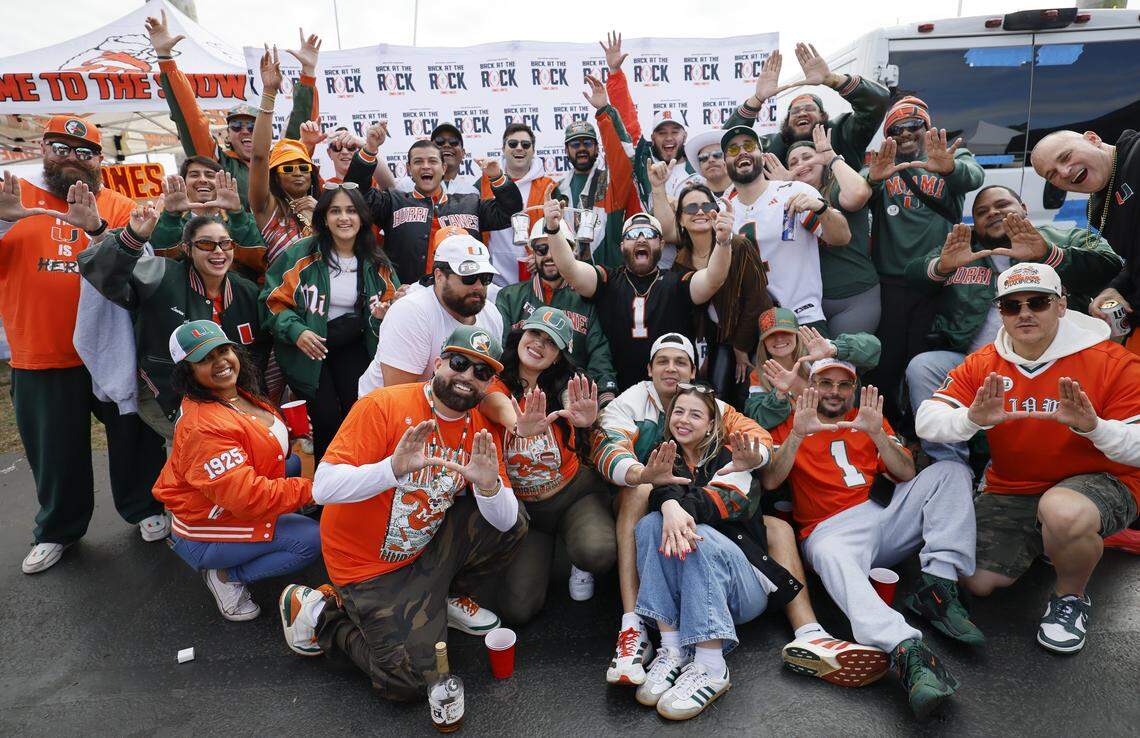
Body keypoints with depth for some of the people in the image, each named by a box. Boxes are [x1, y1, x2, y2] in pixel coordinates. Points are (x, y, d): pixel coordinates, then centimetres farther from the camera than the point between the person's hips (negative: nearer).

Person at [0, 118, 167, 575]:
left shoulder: (117, 206, 2)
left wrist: (97, 228, -27)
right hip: (40, 359, 1)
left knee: (133, 436, 12)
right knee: (55, 452, 14)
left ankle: (145, 507, 34)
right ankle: (57, 529, 34)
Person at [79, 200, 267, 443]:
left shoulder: (247, 293, 4)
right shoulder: (163, 278, -11)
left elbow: (260, 347, 16)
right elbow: (105, 274, -23)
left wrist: (246, 373, -2)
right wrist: (133, 237, -38)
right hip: (164, 401, -4)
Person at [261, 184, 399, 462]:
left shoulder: (376, 262, 1)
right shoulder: (302, 254, -10)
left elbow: (391, 302, 13)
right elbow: (274, 299, -7)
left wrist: (381, 314, -11)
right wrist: (295, 330, -22)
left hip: (352, 346, 3)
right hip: (306, 347, -3)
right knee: (327, 416, -10)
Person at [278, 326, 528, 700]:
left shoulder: (481, 429, -4)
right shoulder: (381, 406, -21)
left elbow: (504, 522, -8)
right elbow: (323, 487, -29)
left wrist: (489, 486, -31)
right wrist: (394, 469, -45)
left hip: (429, 546, 6)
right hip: (370, 564, -5)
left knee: (513, 521, -6)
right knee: (412, 683, -9)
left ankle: (441, 599, 14)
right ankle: (323, 613, 12)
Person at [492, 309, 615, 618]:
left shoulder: (565, 386, -8)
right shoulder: (497, 386, -7)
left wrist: (586, 421, -49)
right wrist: (520, 427, -47)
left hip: (575, 493, -1)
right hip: (522, 506, 1)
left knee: (597, 552, -34)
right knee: (517, 608, -11)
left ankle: (580, 564, 8)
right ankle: (545, 547, 22)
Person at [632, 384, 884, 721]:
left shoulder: (730, 458, 7)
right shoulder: (668, 460, 15)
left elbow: (730, 499, -16)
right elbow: (663, 489, -10)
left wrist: (685, 505, -37)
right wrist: (669, 504, -36)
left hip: (744, 585, -2)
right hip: (684, 589, 2)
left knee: (697, 536, -32)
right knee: (650, 524, -24)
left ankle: (710, 666, -38)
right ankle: (672, 648, -31)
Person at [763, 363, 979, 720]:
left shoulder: (870, 419, 22)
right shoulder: (791, 425, 13)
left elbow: (906, 474, 9)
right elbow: (769, 482, -2)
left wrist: (876, 433, -9)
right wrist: (797, 435, -16)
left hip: (886, 513, 5)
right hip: (833, 528, -4)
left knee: (950, 471, -10)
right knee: (829, 556, -39)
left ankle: (938, 586, -23)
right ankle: (907, 650, -55)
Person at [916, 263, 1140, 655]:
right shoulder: (982, 366, -3)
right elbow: (926, 422, -13)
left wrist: (1093, 427, -33)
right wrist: (972, 419, -34)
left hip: (1099, 481, -3)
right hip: (1011, 490, 4)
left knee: (1063, 511, -39)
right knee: (975, 581, -7)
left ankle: (1071, 597, -5)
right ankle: (1039, 541, 27)